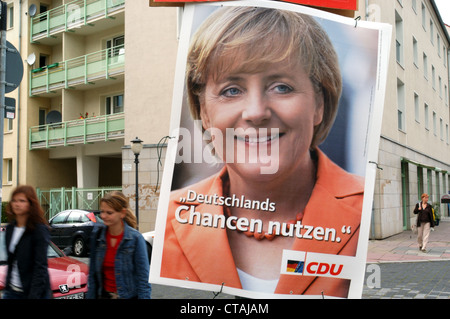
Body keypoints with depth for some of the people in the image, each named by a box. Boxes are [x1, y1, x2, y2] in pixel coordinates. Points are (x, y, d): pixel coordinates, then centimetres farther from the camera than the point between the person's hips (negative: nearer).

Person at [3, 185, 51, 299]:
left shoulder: (40, 230, -13)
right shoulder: (10, 228, 9)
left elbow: (41, 267, -17)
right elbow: (10, 262, 16)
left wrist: (34, 295, -23)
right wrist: (7, 285, 14)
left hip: (35, 292, -6)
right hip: (12, 291, 6)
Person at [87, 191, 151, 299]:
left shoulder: (135, 238, -13)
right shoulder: (96, 235, -1)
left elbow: (143, 278, -13)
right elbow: (92, 273, 6)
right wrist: (90, 296, 3)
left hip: (129, 295, -3)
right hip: (104, 295, 4)